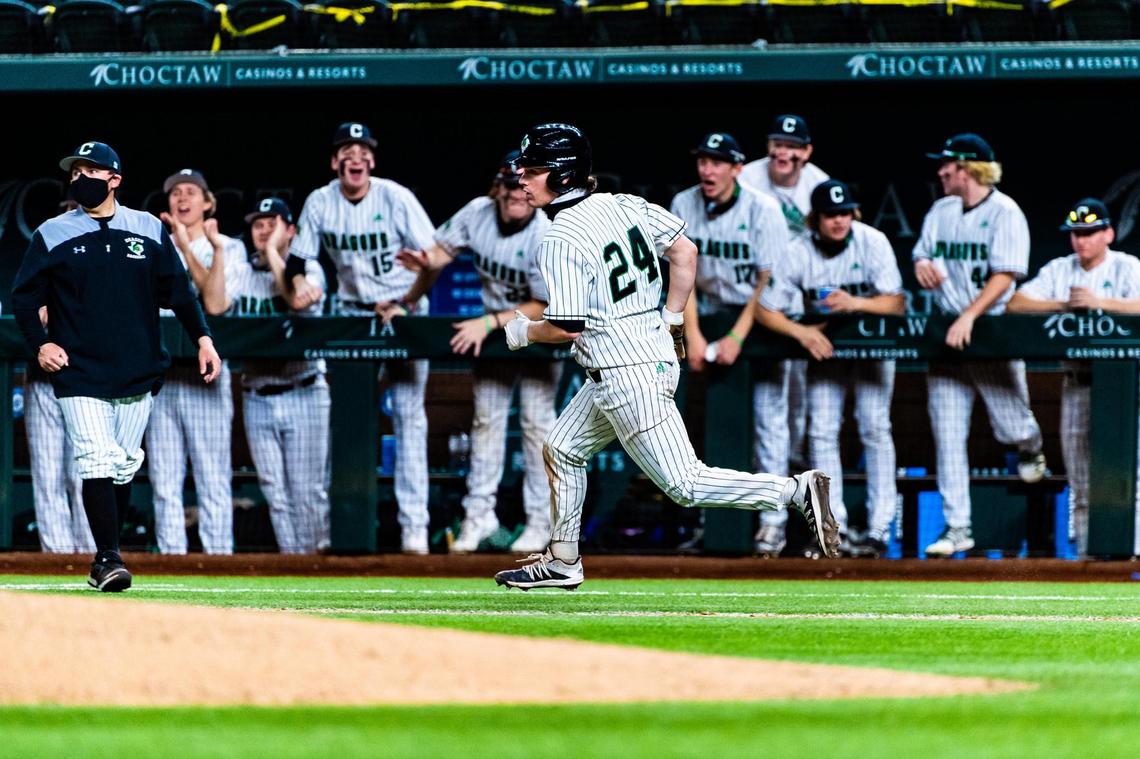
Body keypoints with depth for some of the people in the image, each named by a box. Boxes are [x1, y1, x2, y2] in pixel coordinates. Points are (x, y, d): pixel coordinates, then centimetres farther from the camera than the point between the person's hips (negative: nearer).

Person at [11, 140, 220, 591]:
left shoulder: (150, 231, 8)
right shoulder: (52, 236, 3)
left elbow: (177, 290, 12)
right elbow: (23, 298, 6)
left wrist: (202, 338, 2)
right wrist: (40, 344, -9)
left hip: (137, 374, 2)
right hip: (80, 375, -2)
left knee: (124, 469, 7)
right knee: (97, 465, -15)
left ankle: (105, 559, 18)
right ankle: (108, 558, -15)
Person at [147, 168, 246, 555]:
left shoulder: (229, 248, 6)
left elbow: (215, 304, -10)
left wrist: (186, 248, -12)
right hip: (160, 372, 3)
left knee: (213, 476, -6)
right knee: (164, 479, 2)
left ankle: (218, 557, -4)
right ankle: (171, 560, 5)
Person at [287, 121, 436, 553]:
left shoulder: (396, 199, -13)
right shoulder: (320, 203, -3)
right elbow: (296, 259, 4)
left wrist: (406, 304, -25)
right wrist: (298, 280, -19)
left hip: (405, 312, -3)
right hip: (353, 315, 3)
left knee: (408, 415, -7)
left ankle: (414, 525, -8)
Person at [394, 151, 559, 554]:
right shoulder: (478, 212, -14)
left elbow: (544, 307, -27)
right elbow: (443, 250, 0)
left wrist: (489, 323, -33)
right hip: (492, 325, 5)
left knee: (536, 419, -8)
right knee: (486, 416, 4)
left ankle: (540, 521, -3)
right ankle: (479, 513, 8)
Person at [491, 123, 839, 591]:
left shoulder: (560, 241, -17)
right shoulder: (624, 205, 6)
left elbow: (567, 326, -20)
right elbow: (685, 253, 8)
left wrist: (524, 332, 0)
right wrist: (671, 321, 14)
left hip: (629, 377, -10)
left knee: (684, 485, -6)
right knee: (562, 450, 21)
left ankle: (796, 491, -12)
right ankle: (562, 561, 31)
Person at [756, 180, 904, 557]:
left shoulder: (872, 243, -18)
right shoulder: (799, 253, -16)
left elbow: (897, 303, -21)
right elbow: (765, 310, -14)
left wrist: (855, 303, -39)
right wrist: (800, 331, -31)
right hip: (824, 345, 2)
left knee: (875, 428, -11)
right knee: (822, 433, -6)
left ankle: (878, 530, -11)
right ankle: (834, 529, -3)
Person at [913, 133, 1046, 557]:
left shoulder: (1004, 214, -8)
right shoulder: (941, 212, 12)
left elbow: (1003, 277, -16)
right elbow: (922, 258, 18)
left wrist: (969, 316, -27)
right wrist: (922, 265, -7)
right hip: (946, 333, 5)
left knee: (1011, 429, 0)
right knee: (947, 437, -3)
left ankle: (1031, 446, 38)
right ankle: (957, 529, -1)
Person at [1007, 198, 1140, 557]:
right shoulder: (1059, 270, 11)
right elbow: (1014, 304, 1)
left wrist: (1099, 302, -27)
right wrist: (1063, 305, -11)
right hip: (1076, 379, 4)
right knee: (1079, 479, 4)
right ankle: (1085, 551, 9)